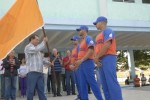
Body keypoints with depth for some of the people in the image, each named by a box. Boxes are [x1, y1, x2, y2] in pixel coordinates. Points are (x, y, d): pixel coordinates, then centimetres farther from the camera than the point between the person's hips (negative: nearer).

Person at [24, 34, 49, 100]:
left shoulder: (36, 48, 25)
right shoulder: (28, 47, -2)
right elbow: (38, 49, -20)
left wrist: (48, 62, 18)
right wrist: (44, 41, -8)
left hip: (39, 72, 8)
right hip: (32, 72, -8)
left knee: (41, 90, 6)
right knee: (31, 90, -4)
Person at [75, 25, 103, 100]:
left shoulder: (88, 38, -6)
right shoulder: (82, 41, 23)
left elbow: (91, 50, -19)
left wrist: (81, 60, -23)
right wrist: (78, 62, 18)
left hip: (87, 63, -10)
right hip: (82, 64, 10)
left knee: (92, 82, -9)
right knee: (82, 84, 8)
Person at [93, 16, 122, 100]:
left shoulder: (108, 31, -2)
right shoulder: (99, 35, 25)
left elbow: (107, 45, -16)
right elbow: (97, 48, 21)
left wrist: (97, 57, -11)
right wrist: (96, 58, 1)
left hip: (108, 58, -9)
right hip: (101, 60, 10)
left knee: (112, 82, -15)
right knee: (105, 83, 7)